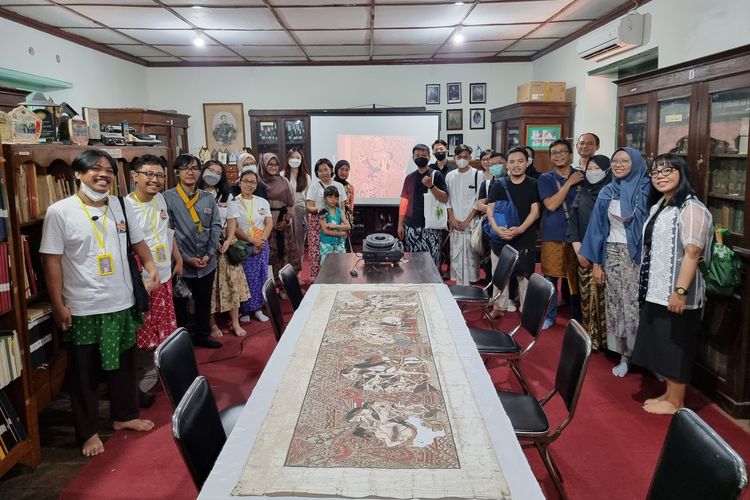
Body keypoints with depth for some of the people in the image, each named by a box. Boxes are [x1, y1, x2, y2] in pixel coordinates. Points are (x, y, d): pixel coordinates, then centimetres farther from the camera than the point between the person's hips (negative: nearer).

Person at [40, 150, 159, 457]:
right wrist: (58, 306, -13)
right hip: (83, 309, -5)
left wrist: (151, 266, -1)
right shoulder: (60, 212, -11)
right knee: (84, 374, 10)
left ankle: (124, 415, 38)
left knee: (123, 365, 19)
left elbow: (137, 241, 15)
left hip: (121, 303, 5)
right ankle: (88, 431, 26)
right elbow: (52, 261, -11)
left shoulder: (120, 206, 3)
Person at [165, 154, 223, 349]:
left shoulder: (208, 198, 7)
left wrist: (209, 254, -7)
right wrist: (186, 258, -14)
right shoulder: (168, 198, -7)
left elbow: (216, 226, 5)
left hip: (207, 263, 4)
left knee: (204, 302, 17)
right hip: (181, 264, -4)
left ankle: (202, 336, 35)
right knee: (180, 304, 10)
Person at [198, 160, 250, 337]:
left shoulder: (225, 195, 12)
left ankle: (235, 323, 11)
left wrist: (228, 241, -9)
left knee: (232, 281, 2)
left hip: (225, 243, 4)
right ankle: (212, 324, 14)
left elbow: (232, 220, 8)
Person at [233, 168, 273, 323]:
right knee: (246, 279, -2)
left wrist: (261, 240, -11)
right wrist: (252, 241, -17)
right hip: (244, 247, -4)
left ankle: (257, 309, 17)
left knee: (261, 278, 5)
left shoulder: (263, 202, 9)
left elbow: (269, 224, 5)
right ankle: (245, 311, 11)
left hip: (262, 246, 4)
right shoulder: (233, 203, -5)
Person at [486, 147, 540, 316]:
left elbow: (535, 211, -5)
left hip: (525, 238, -2)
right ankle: (499, 307, 22)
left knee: (525, 275, 4)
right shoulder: (498, 184, 5)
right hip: (500, 237, 2)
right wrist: (496, 228, -18)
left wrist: (520, 229, -20)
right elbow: (490, 209, 1)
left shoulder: (533, 184, 0)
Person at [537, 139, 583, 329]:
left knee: (576, 278, 6)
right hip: (553, 235, -1)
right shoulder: (545, 178, 2)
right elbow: (551, 205, -11)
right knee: (550, 278, 4)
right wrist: (569, 183, -11)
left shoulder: (582, 176, 6)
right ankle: (549, 315, 20)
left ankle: (577, 318, 22)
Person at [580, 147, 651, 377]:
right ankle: (624, 355, 17)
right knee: (614, 306, 6)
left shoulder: (645, 190, -4)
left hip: (637, 255, -4)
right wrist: (596, 262, 5)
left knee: (634, 306, -4)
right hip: (611, 254, 4)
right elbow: (598, 228, 8)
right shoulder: (606, 193, 7)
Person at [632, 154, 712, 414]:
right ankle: (669, 394, 29)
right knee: (662, 344, 16)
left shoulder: (691, 208, -14)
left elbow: (692, 253, -22)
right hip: (656, 291, 9)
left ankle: (676, 402, 15)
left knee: (676, 346, 2)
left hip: (675, 294, -9)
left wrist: (680, 291, -26)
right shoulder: (659, 206, 14)